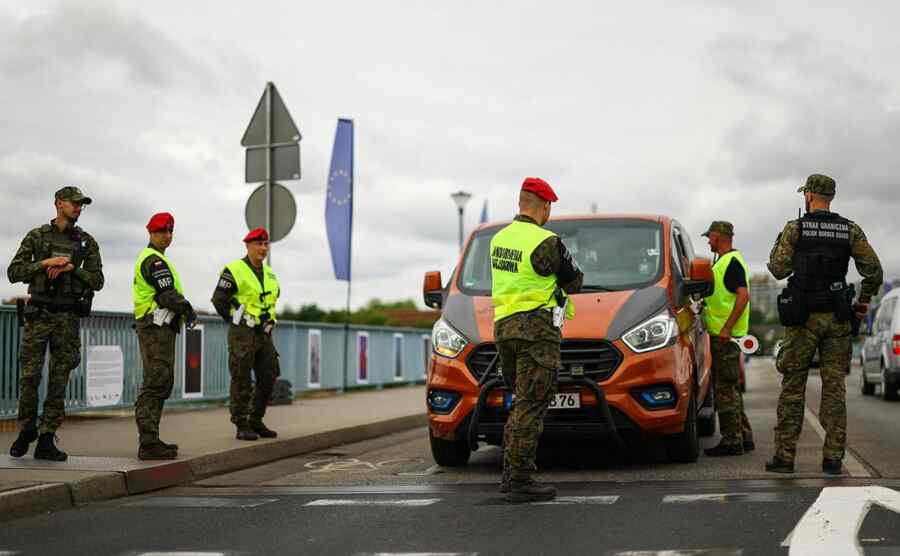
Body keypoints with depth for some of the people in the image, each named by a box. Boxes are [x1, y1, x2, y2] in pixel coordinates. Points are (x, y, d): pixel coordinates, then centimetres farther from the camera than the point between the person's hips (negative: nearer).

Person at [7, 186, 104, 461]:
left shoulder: (87, 242, 8)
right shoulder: (36, 236, 5)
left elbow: (97, 281, 3)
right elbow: (14, 272, -1)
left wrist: (71, 268, -12)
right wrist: (45, 263, -15)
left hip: (68, 317, 1)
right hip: (39, 314, -1)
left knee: (59, 379, -1)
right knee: (30, 375, -3)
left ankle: (46, 441, 1)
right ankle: (26, 431, 16)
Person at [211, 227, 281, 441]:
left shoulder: (269, 274, 14)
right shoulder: (233, 271, -8)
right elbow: (219, 300, -10)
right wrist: (235, 321, -3)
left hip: (264, 335, 7)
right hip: (243, 335, -7)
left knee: (268, 378, 8)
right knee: (242, 381, -4)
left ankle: (256, 422, 20)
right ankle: (241, 425, 1)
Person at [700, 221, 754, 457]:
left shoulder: (731, 262, -13)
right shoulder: (724, 261, 19)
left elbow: (743, 295, -22)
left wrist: (727, 328, -26)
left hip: (725, 335, -10)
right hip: (722, 333, 10)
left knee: (726, 389, -8)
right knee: (731, 389, 14)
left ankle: (732, 441, -5)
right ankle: (744, 437, 18)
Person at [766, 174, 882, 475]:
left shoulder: (795, 229, -5)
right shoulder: (850, 230, 3)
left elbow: (779, 269, -5)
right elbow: (873, 269, -2)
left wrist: (779, 245, 15)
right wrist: (865, 299, 14)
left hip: (802, 317, -2)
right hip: (837, 317, 2)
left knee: (792, 386, 3)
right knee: (834, 386, 5)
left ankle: (784, 455, 2)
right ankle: (833, 457, 3)